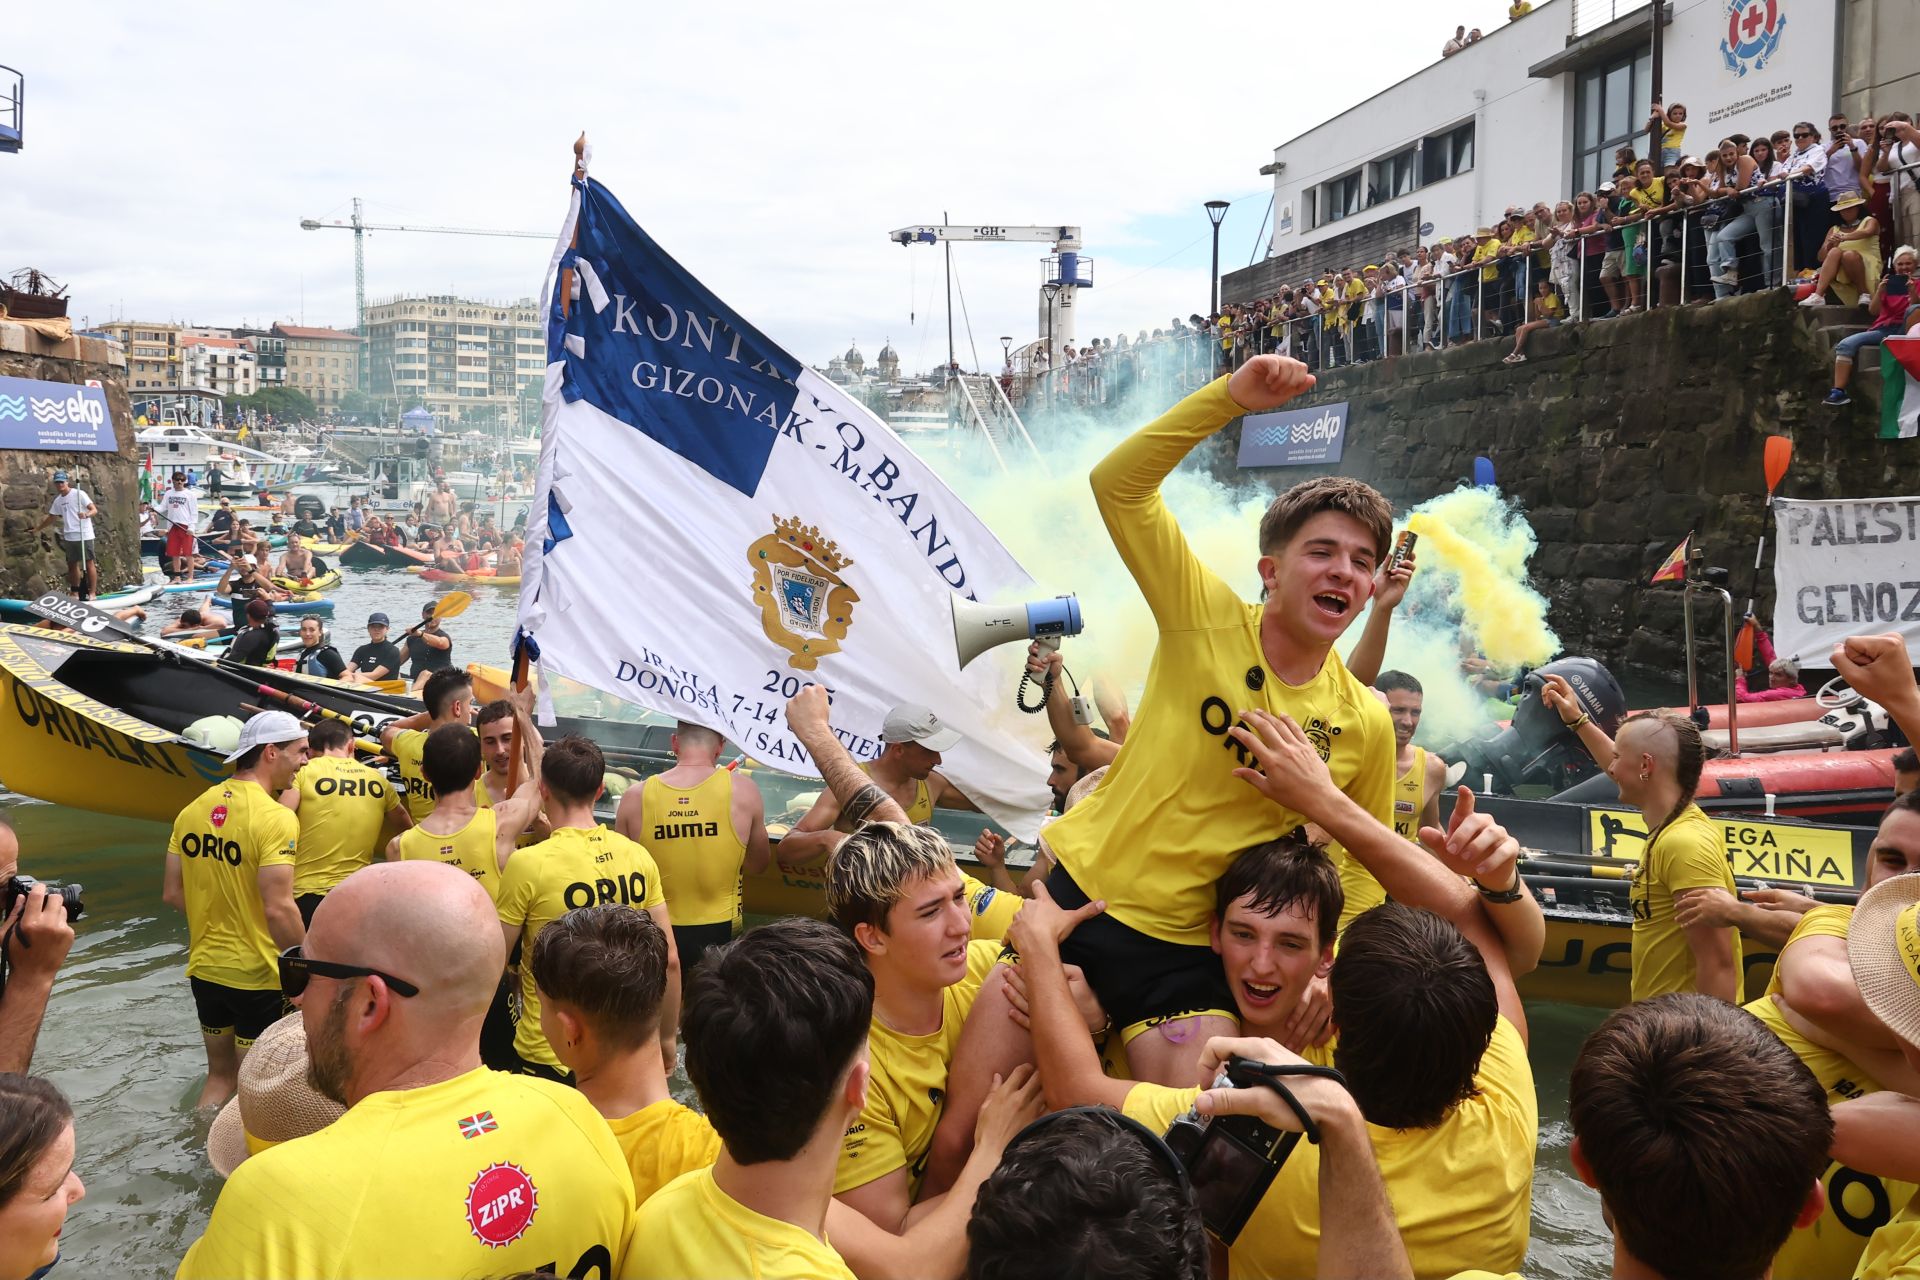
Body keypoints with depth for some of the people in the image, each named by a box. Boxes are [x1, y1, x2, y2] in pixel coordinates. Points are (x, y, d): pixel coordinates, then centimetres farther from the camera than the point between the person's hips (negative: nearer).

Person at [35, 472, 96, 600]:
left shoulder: (79, 494, -6)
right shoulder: (58, 500, 14)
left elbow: (95, 510, -13)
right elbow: (51, 517, 29)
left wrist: (86, 514, -33)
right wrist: (39, 527, 34)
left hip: (84, 535, -7)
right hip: (69, 537, 7)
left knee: (89, 563, -5)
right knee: (72, 564, 10)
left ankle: (92, 593, -5)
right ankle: (76, 593, 16)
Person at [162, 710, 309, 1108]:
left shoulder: (193, 809, 2)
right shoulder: (275, 818, -21)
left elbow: (172, 893, 7)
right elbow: (279, 909, -25)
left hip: (204, 968, 7)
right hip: (257, 975, -6)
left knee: (219, 1073, 23)